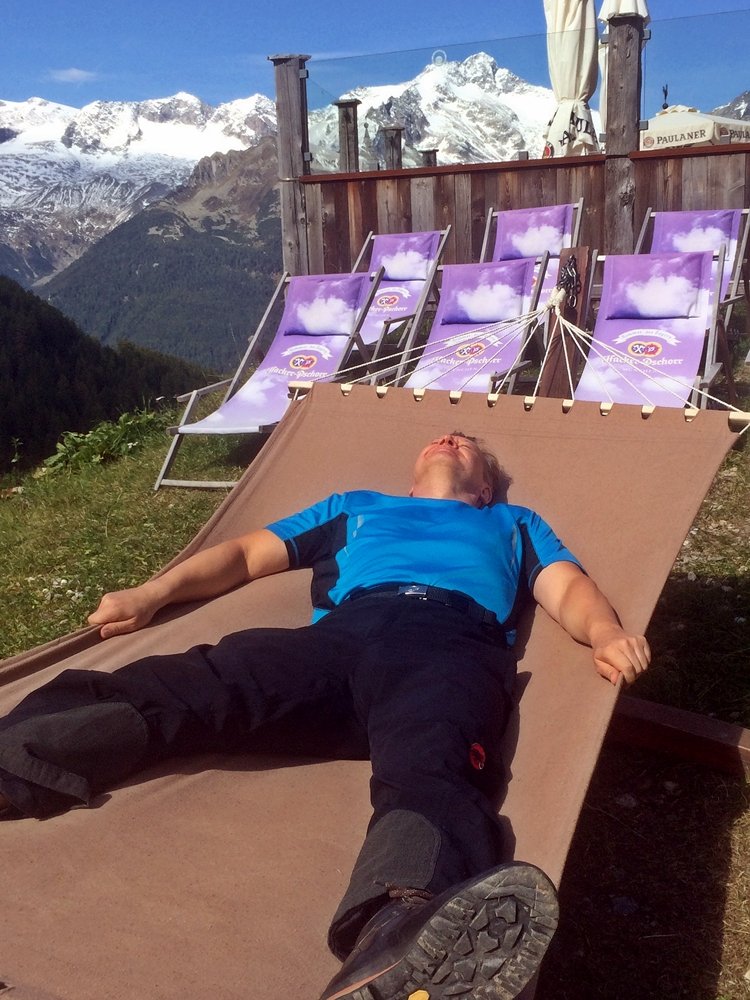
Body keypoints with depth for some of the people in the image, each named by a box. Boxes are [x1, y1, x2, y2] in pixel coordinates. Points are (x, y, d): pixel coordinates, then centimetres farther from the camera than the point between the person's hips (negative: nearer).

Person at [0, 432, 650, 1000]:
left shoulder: (514, 523, 39)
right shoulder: (356, 506, 42)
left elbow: (568, 589, 22)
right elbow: (247, 554, 36)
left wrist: (607, 634, -3)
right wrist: (153, 594, 20)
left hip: (452, 643, -2)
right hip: (335, 637, 3)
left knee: (430, 768, -38)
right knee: (162, 691, -27)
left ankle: (402, 940, -66)